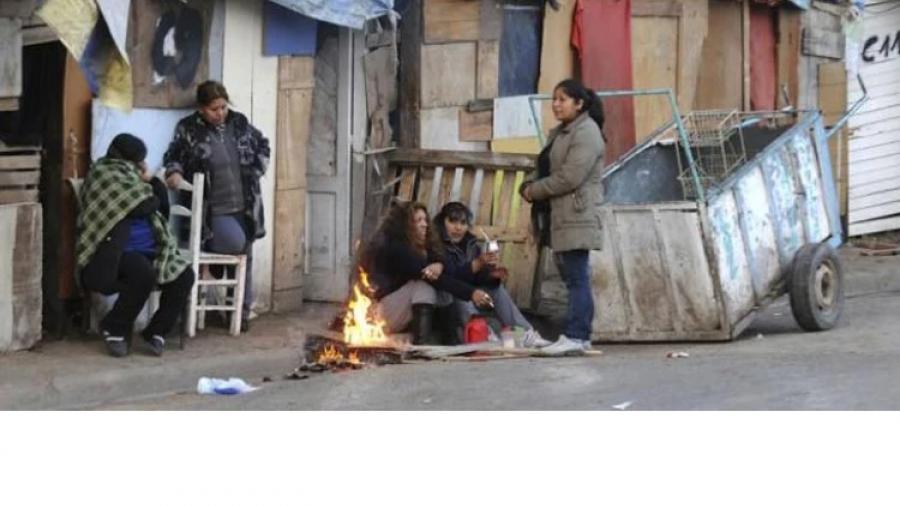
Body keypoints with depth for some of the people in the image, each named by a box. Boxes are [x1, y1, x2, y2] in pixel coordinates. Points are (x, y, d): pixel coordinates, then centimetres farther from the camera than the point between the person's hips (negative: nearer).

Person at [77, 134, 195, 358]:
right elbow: (142, 205, -15)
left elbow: (163, 210, 15)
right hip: (118, 252, -7)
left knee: (184, 275, -17)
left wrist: (151, 180, 6)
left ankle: (157, 331, -3)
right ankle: (115, 328, -13)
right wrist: (150, 199, 7)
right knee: (144, 274, -36)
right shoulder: (104, 175, -4)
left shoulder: (132, 178, 21)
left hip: (150, 249, 7)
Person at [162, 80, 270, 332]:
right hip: (214, 210, -4)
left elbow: (262, 145, 21)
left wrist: (258, 170, 8)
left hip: (244, 207, 5)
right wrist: (174, 172, -18)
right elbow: (172, 157, 3)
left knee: (245, 257, 8)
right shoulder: (188, 129, -5)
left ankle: (242, 311, 22)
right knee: (234, 244, -28)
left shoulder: (239, 122, 6)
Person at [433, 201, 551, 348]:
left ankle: (524, 334, -15)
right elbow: (451, 276, -30)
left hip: (467, 297, 7)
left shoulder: (470, 244, 6)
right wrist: (478, 263, -40)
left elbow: (479, 277, -1)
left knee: (495, 285, -3)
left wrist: (493, 274, -23)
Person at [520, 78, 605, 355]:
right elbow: (548, 169, 22)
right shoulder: (559, 133, 21)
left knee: (576, 277, -10)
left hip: (577, 215, -9)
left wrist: (534, 191, -9)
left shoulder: (586, 132, -10)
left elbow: (570, 177, -18)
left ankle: (574, 336, -11)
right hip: (561, 215, 9)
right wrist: (530, 187, 1)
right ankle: (581, 335, 12)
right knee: (573, 277, 9)